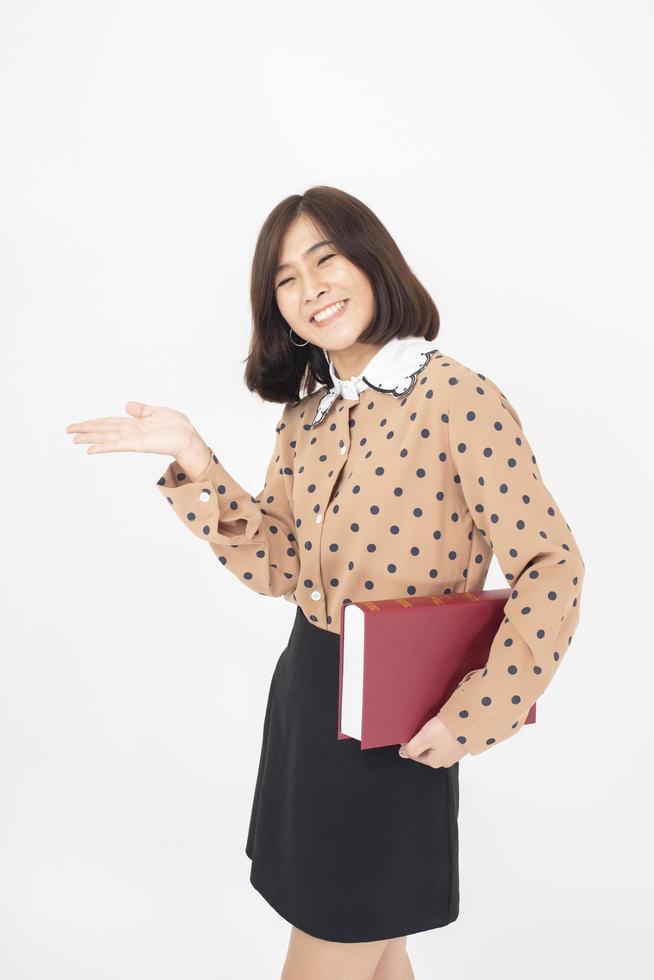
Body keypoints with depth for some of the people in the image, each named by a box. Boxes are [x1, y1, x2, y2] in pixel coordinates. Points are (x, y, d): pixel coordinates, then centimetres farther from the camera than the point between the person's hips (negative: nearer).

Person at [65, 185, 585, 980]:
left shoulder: (459, 399, -17)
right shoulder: (306, 415, 4)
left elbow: (551, 569, -16)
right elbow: (274, 568, 1)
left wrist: (470, 719, -18)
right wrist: (192, 458, -6)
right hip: (304, 694, 7)